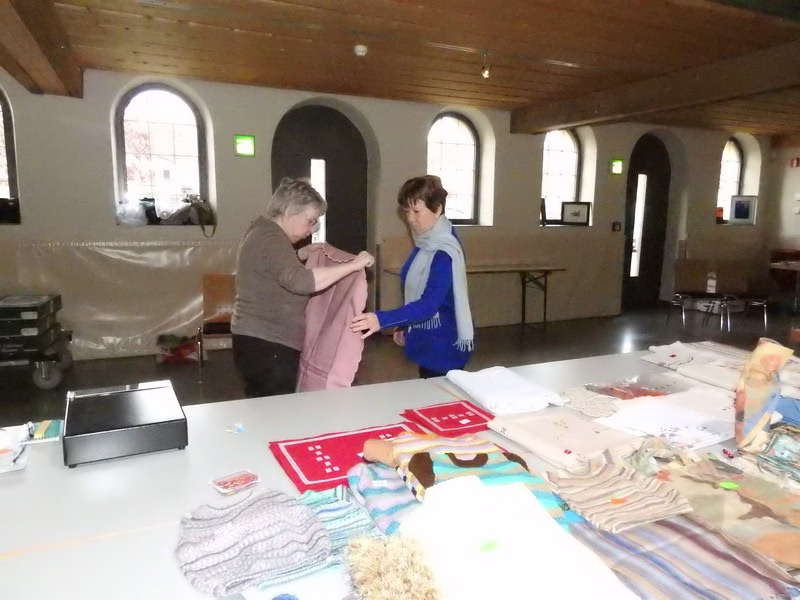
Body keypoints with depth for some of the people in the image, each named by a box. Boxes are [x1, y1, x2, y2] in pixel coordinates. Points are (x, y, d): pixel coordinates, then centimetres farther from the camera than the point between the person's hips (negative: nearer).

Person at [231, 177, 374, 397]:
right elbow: (300, 281, -33)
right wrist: (353, 265, -29)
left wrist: (302, 254, 15)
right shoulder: (271, 239, -18)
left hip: (261, 342, 11)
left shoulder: (263, 231, 14)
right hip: (267, 346, -11)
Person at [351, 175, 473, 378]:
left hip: (444, 347, -9)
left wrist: (382, 319, -45)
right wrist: (404, 327, 17)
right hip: (428, 342, 9)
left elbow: (429, 304, -34)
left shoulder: (445, 253, -24)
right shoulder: (426, 244, 4)